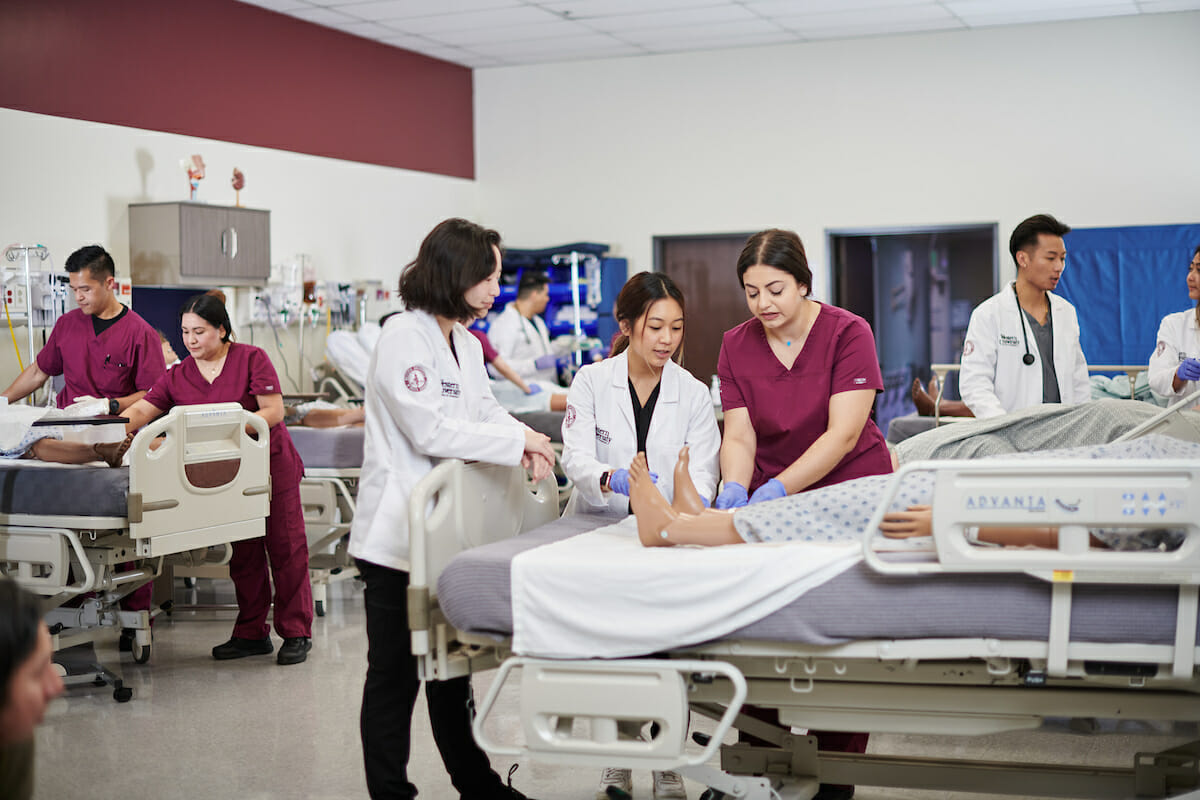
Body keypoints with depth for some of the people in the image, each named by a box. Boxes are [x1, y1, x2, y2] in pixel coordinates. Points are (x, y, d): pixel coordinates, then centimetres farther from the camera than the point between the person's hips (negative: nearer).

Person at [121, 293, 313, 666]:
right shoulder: (177, 376, 4)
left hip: (272, 464, -4)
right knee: (244, 554, 9)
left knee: (285, 548, -2)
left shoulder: (252, 359, -9)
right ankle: (252, 634, 17)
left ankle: (296, 632, 4)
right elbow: (141, 411, -3)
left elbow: (273, 412, -14)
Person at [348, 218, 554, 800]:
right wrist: (517, 440, -17)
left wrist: (525, 444, -6)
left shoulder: (467, 344, 14)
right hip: (397, 533, -9)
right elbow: (430, 431, -21)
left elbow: (485, 409, 15)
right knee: (395, 671, 1)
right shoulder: (403, 336, -15)